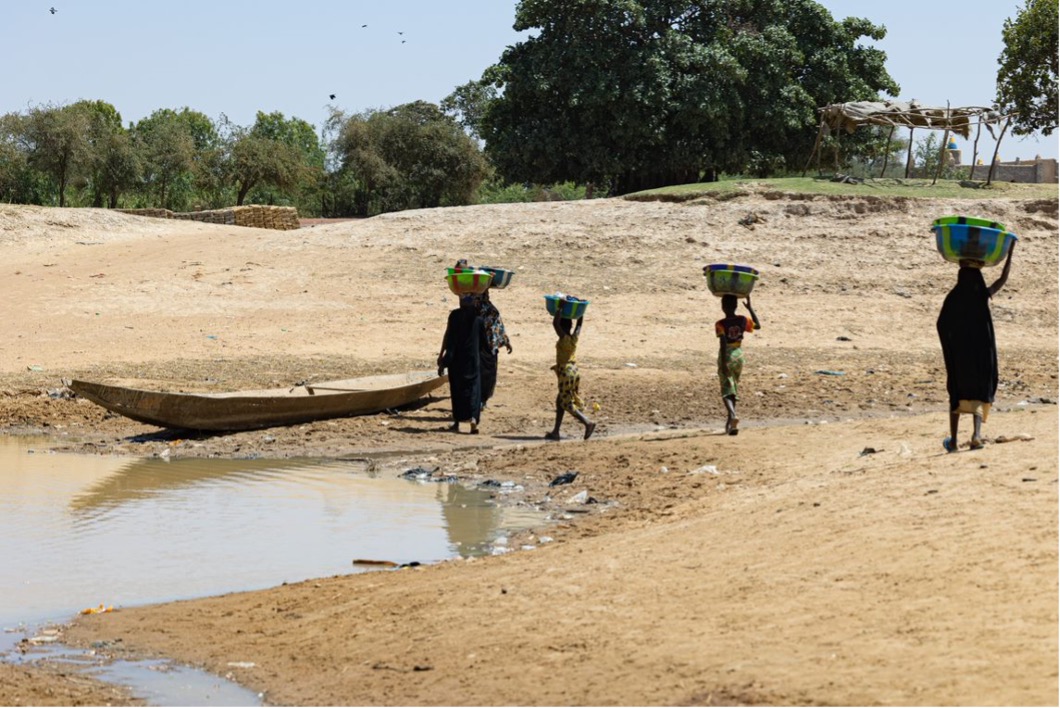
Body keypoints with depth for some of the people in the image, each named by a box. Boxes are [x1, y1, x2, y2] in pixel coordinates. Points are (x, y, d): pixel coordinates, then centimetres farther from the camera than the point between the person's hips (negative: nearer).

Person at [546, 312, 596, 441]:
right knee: (560, 401, 14)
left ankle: (588, 423, -14)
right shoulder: (574, 337, 1)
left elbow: (555, 323, -26)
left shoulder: (564, 338, -17)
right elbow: (579, 323, 16)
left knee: (566, 403, -3)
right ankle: (556, 431, 17)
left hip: (565, 372, -8)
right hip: (574, 370, 8)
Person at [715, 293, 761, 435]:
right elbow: (758, 326, 17)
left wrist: (724, 364, -20)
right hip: (739, 356, 5)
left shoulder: (720, 324, -14)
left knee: (727, 391, -6)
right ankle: (730, 421, 27)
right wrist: (750, 308, 23)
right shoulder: (743, 320, -1)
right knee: (734, 388, 19)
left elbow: (723, 343, -21)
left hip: (726, 357, -5)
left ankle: (732, 415, -33)